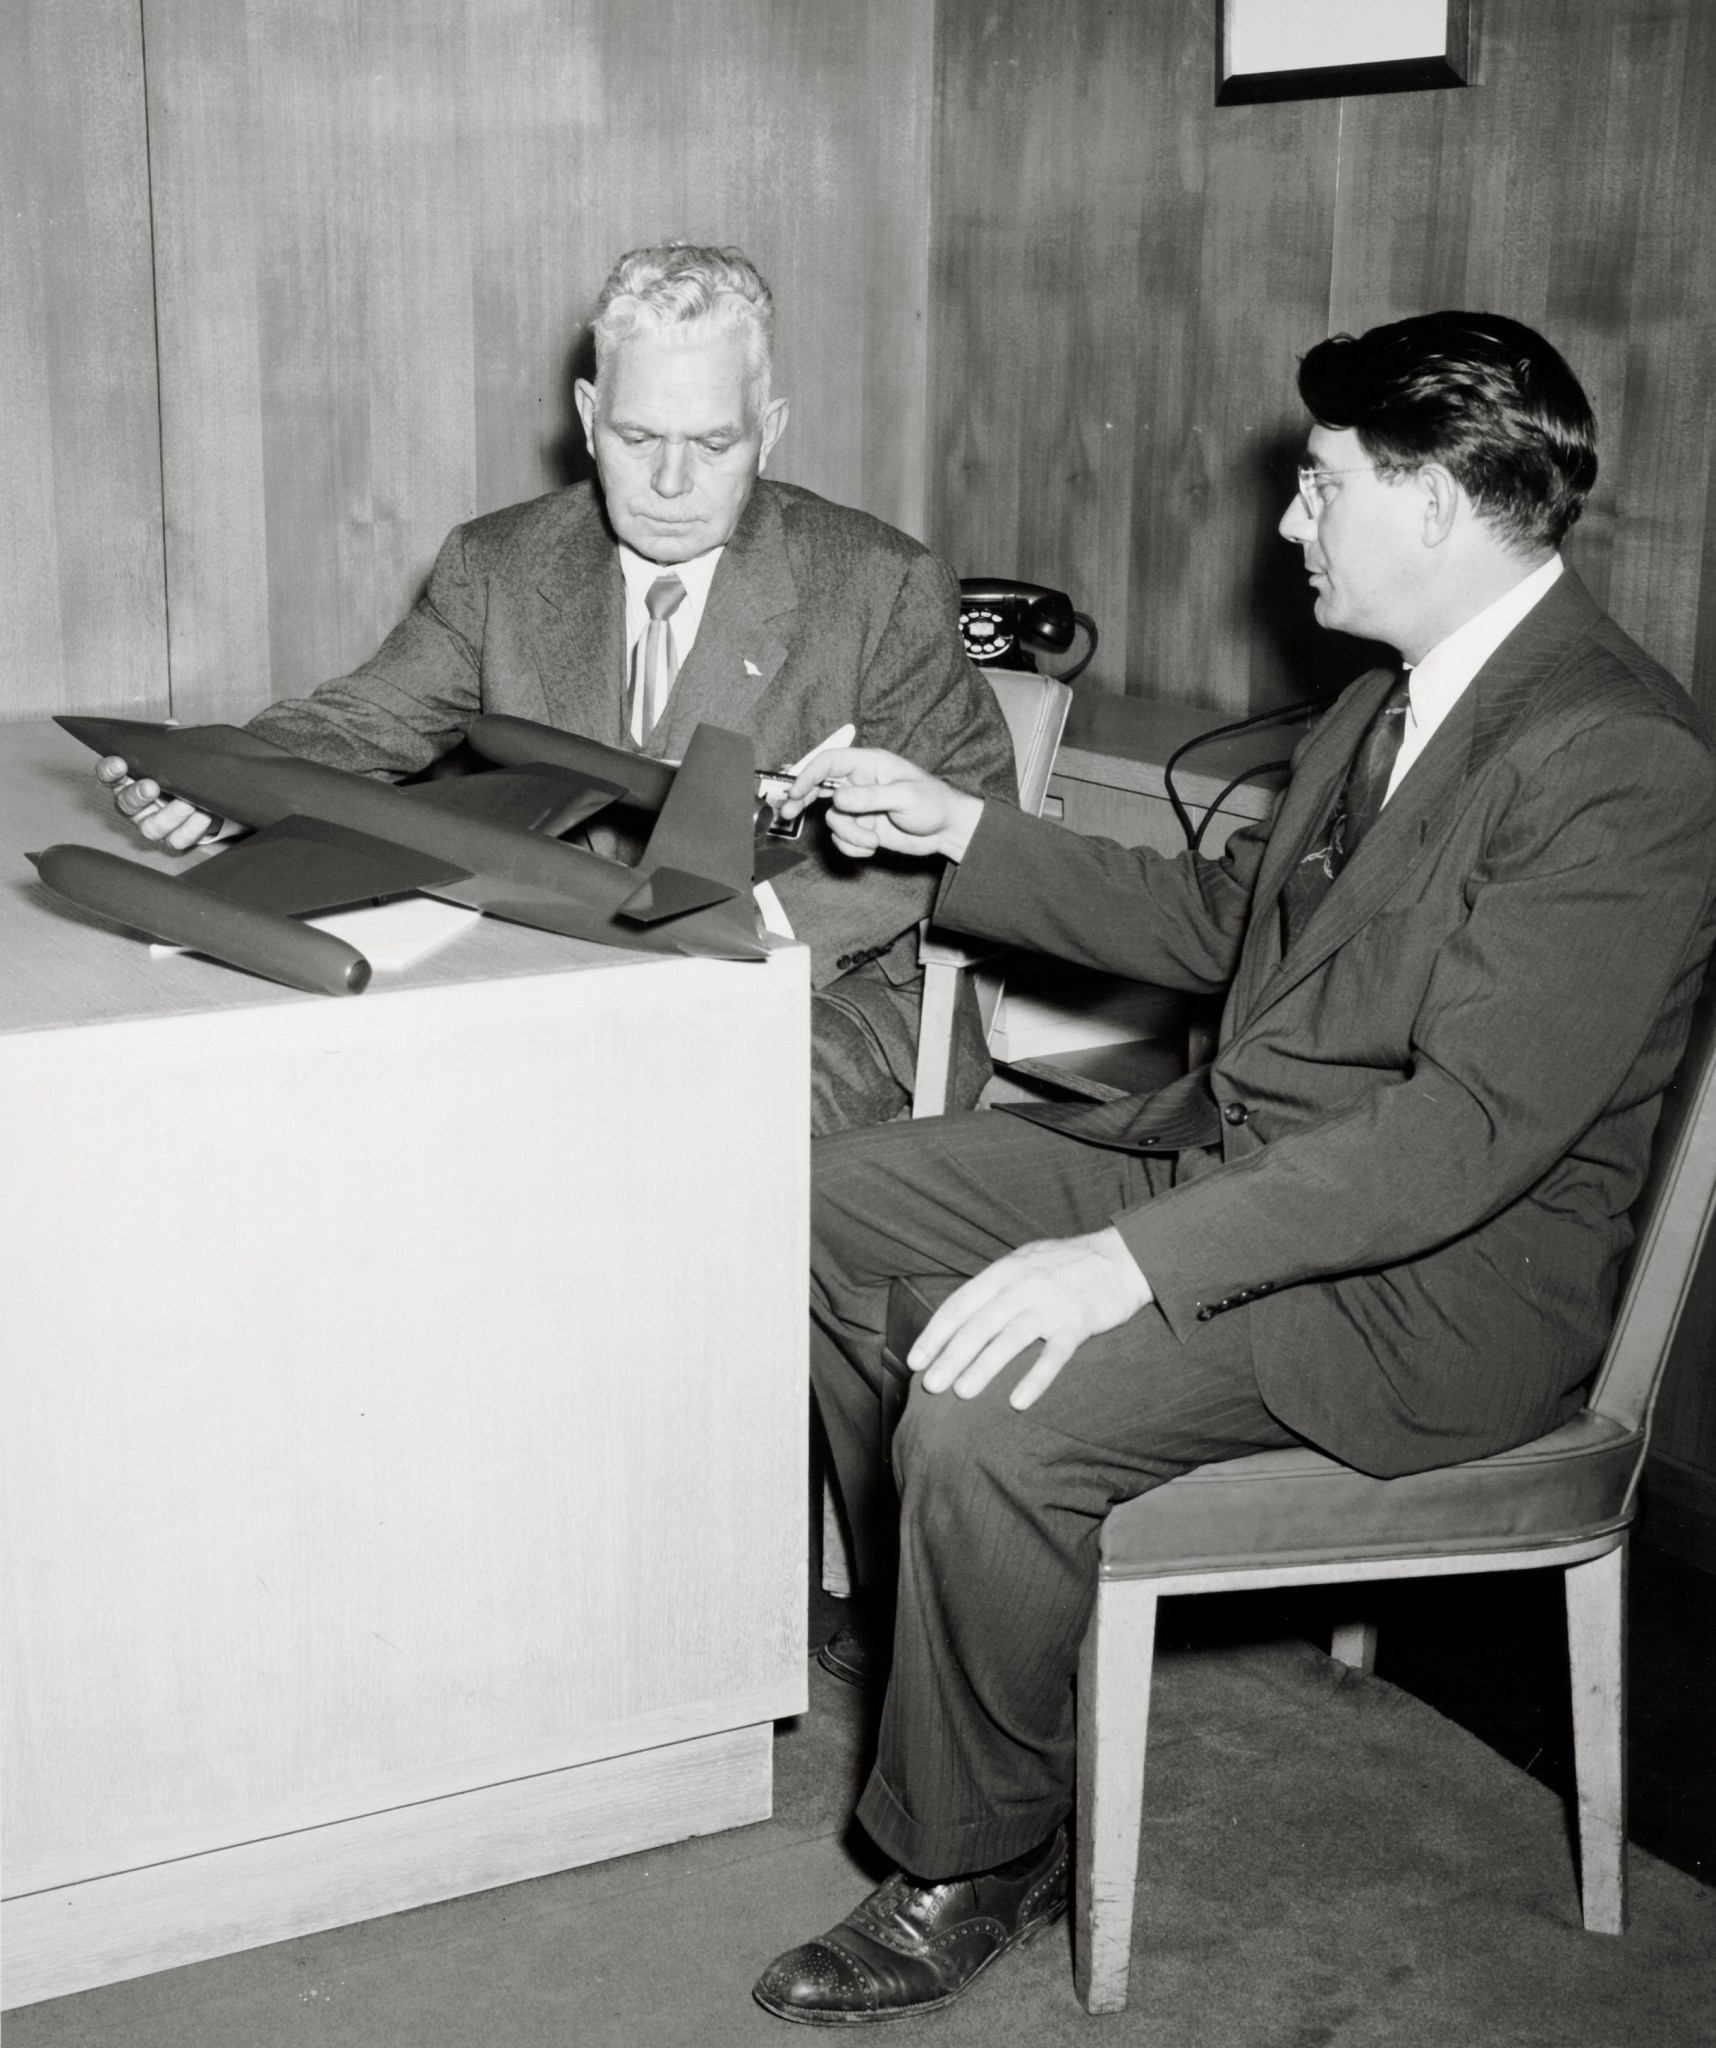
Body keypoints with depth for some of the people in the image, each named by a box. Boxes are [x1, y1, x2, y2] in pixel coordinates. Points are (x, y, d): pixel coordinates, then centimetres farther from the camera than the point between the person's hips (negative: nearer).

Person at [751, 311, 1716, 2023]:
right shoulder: (1400, 697, 9)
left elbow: (1469, 1128, -29)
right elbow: (1225, 922, 19)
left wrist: (1129, 1262, -33)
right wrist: (957, 832, 11)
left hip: (1436, 1285, -9)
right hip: (1228, 1154, 10)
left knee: (990, 1424, -28)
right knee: (826, 1202, 5)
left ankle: (979, 1867, -2)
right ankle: (935, 1614, 21)